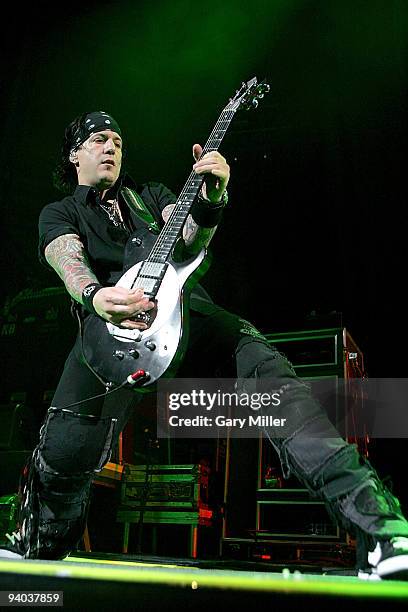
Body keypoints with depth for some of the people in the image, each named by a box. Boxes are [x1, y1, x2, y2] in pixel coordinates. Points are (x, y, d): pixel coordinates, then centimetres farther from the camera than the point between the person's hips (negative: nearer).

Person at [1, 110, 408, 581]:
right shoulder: (58, 213, 22)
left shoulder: (152, 194, 29)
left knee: (266, 367, -26)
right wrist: (95, 296, -26)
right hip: (110, 321, -1)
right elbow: (68, 260, -2)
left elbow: (187, 241, 9)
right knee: (67, 448, -21)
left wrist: (210, 199, -15)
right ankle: (38, 551, 13)